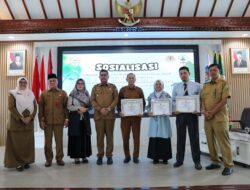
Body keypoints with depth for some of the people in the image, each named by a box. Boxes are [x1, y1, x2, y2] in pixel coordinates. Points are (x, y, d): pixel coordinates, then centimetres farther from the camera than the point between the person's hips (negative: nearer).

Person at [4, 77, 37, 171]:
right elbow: (11, 107, -9)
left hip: (29, 122, 4)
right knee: (17, 143, -2)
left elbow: (35, 107, 5)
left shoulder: (31, 94, 12)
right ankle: (18, 163, 6)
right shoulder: (12, 94, 1)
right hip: (16, 122, -3)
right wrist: (21, 118, -17)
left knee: (28, 143, 7)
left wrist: (30, 117, -11)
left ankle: (26, 161, 16)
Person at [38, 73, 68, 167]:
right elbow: (41, 108, 3)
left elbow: (66, 106, 3)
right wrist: (41, 120, -2)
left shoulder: (63, 93, 4)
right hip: (47, 121, 1)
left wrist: (66, 118, -2)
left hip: (59, 121, -1)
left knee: (59, 140, 6)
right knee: (48, 141, 8)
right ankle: (48, 159, 21)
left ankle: (59, 158, 19)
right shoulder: (43, 93, 5)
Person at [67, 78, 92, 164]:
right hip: (75, 118, -2)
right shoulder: (72, 94, 1)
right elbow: (69, 106, -4)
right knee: (75, 137, -2)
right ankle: (76, 156, 7)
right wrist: (78, 108, -15)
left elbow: (90, 105, 9)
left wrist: (85, 109, -10)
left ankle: (84, 156, 12)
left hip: (85, 117, 2)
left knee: (85, 137, 2)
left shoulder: (87, 94, 9)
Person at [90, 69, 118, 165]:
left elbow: (116, 99, 1)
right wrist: (100, 109, -11)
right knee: (99, 136, 4)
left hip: (110, 115, 0)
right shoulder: (95, 87, 10)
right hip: (98, 115, 1)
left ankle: (109, 156, 12)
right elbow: (92, 100, 3)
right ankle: (100, 156, 13)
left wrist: (109, 108, -12)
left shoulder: (113, 87, 8)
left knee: (109, 136, 3)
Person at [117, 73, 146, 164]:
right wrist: (119, 111, -10)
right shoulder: (122, 90, 7)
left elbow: (143, 102, 7)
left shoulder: (139, 90, 7)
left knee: (136, 137, 4)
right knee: (125, 137, 4)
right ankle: (127, 156, 18)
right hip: (125, 116, 0)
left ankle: (136, 156, 15)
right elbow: (118, 102, 6)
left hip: (136, 116, 0)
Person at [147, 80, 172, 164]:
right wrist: (149, 112, -10)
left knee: (164, 136, -3)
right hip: (154, 118, 1)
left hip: (164, 118, -1)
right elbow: (148, 106, 9)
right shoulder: (151, 95, 10)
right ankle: (155, 157, 9)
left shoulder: (166, 95, 6)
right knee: (154, 137, -2)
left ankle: (165, 157, 10)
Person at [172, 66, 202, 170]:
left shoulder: (196, 86, 2)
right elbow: (173, 100, 9)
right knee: (180, 137, 8)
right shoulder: (176, 87, 8)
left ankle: (197, 161, 16)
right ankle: (179, 160, 21)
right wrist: (175, 110, -8)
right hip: (180, 114, 2)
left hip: (192, 114, -2)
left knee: (194, 137, 3)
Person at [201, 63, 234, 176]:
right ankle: (215, 162, 23)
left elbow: (224, 101, -10)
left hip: (219, 117, -5)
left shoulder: (224, 83, -1)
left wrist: (212, 112, -13)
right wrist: (204, 111, -7)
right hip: (207, 118, 5)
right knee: (210, 141, 10)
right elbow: (202, 100, 11)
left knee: (223, 142, -3)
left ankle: (228, 165, 7)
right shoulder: (205, 85, 15)